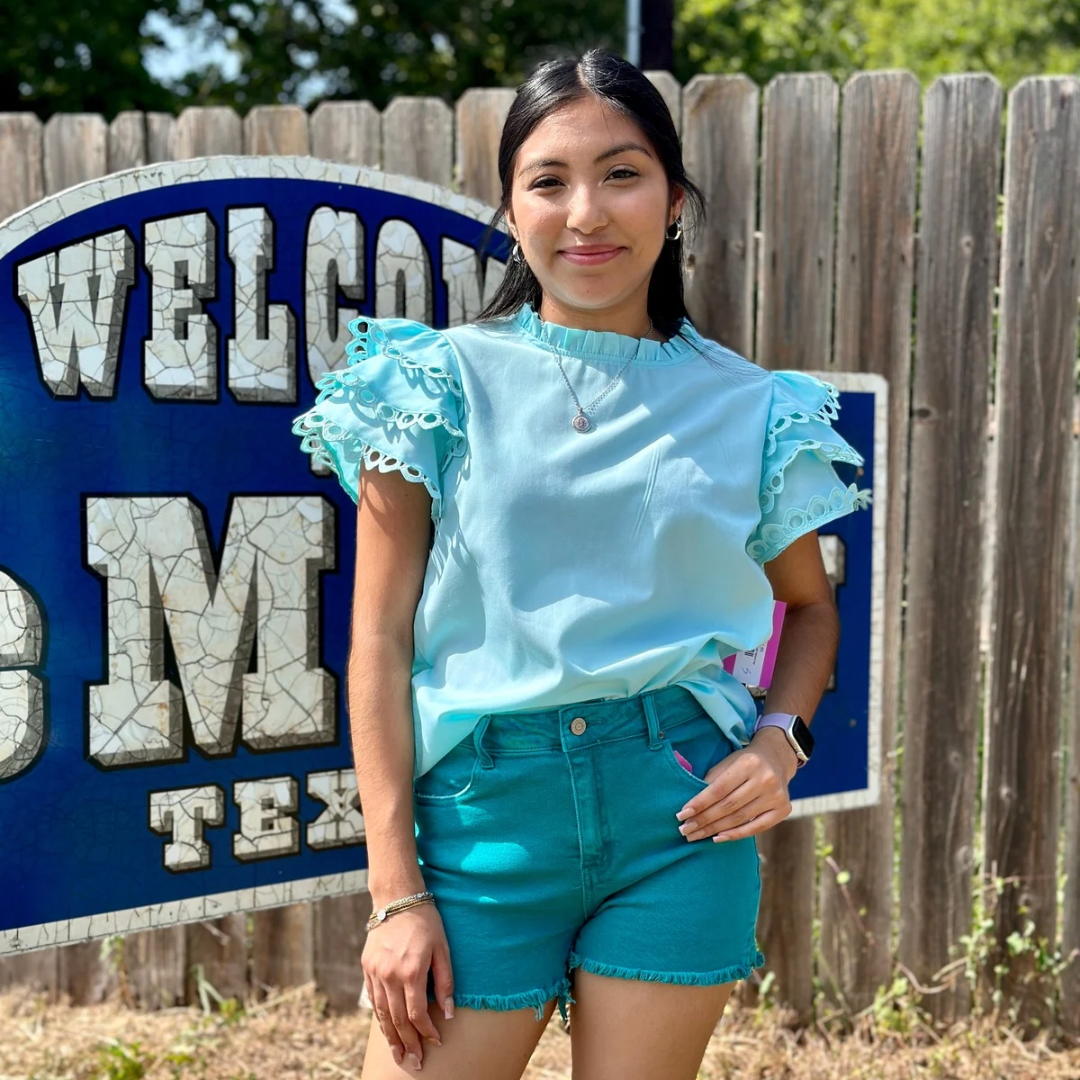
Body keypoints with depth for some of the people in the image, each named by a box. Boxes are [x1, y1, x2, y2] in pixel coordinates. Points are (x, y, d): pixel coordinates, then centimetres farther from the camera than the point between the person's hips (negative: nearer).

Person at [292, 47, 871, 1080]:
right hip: (483, 802, -1)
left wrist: (779, 740, -2)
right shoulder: (441, 381, -1)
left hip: (681, 807, 2)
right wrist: (395, 893, -7)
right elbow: (379, 638, -3)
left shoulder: (747, 407, 4)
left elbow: (810, 605, 19)